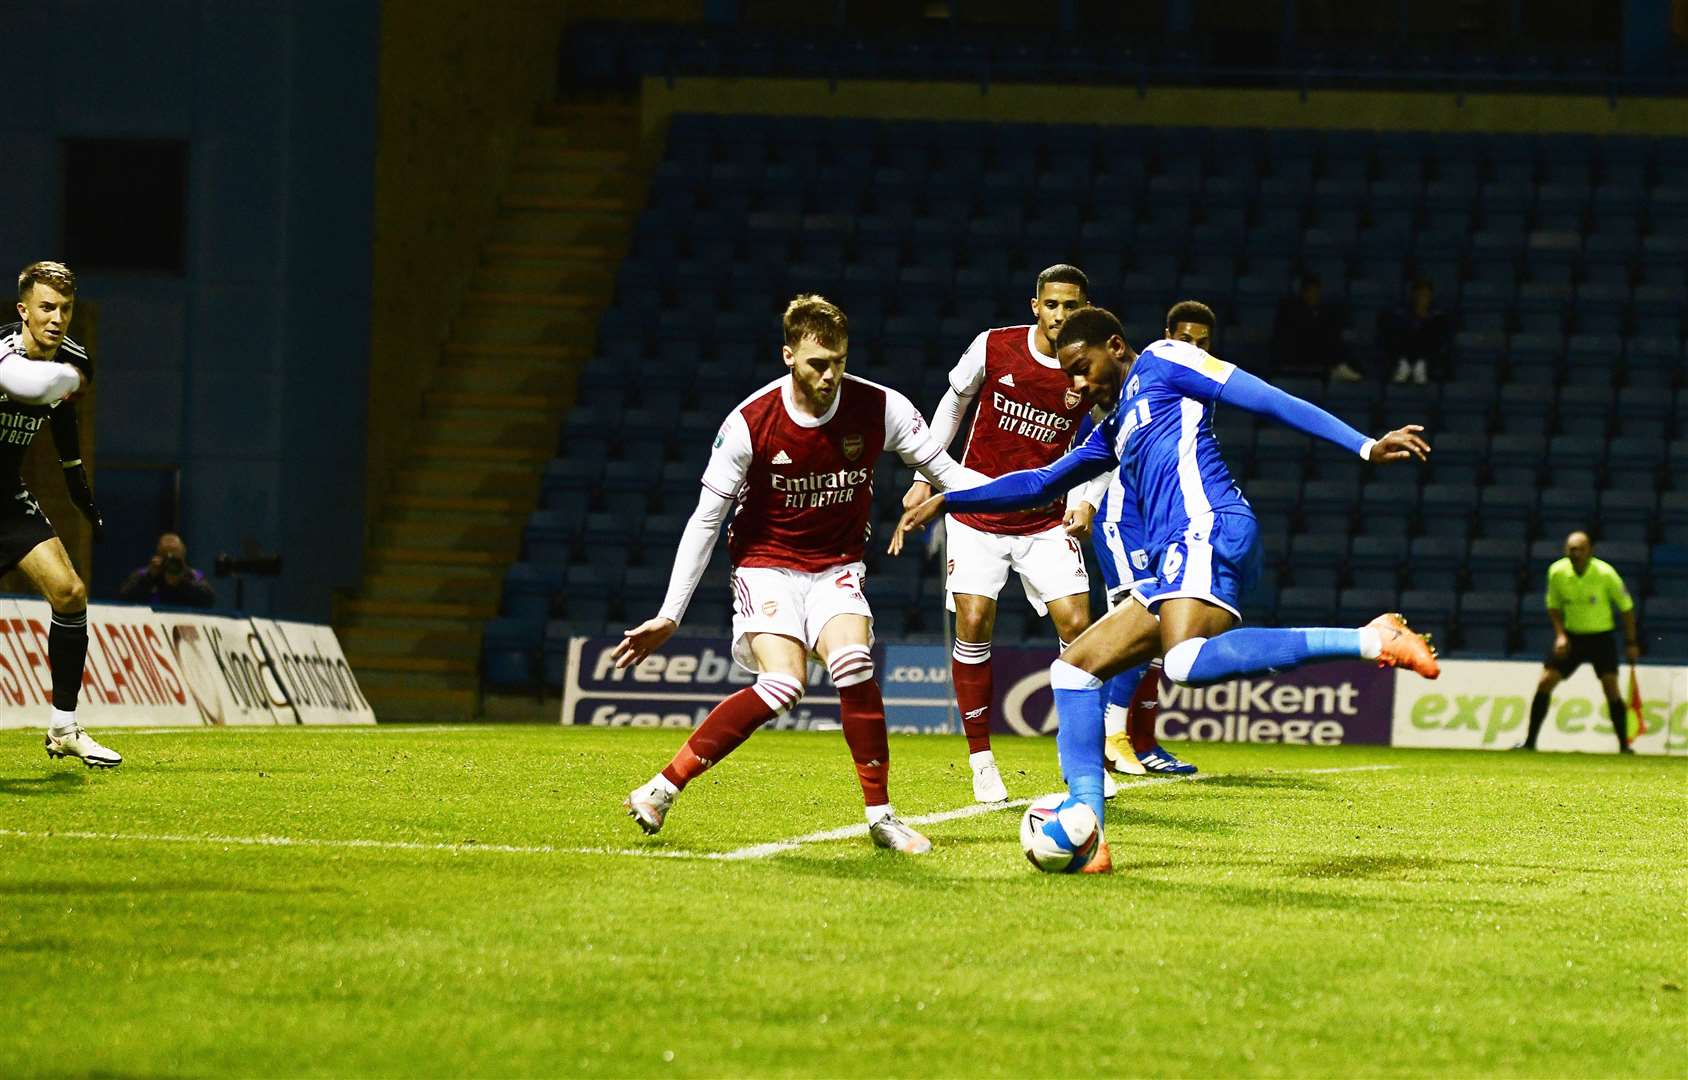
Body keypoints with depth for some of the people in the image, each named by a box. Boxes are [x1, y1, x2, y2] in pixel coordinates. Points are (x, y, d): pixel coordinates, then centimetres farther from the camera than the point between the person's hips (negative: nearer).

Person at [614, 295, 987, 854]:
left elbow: (944, 470, -2)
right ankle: (662, 788, -17)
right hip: (766, 564, -2)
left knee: (854, 664, -25)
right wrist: (669, 616, -10)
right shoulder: (748, 423, -17)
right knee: (782, 686, -25)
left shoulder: (880, 408, -13)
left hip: (837, 567, 2)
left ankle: (881, 816, -12)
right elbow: (706, 519, -10)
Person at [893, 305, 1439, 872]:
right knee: (1073, 671, 9)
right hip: (1175, 566, 10)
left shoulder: (1162, 362, 7)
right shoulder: (1115, 430, 31)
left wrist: (1364, 446, -12)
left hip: (1209, 530, -10)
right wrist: (946, 500, 40)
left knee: (1187, 663, -36)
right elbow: (1041, 483, 42)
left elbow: (1270, 400, -2)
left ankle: (1370, 640, -40)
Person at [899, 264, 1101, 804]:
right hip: (977, 512, -1)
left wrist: (1084, 500, -13)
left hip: (1046, 521, 1)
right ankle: (981, 759, 1)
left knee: (1076, 624, -11)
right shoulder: (994, 348, -8)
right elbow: (954, 401, 10)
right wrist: (925, 476, 11)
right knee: (974, 624, -11)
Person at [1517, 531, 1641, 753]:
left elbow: (1626, 607, -4)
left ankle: (1624, 745, -5)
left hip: (1600, 637, -3)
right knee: (1544, 683, -5)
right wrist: (1560, 634, -7)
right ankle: (1530, 741, 6)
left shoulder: (1605, 574, -16)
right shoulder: (1557, 572, -9)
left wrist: (1631, 643, -4)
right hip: (1571, 636, 3)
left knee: (1611, 689, -15)